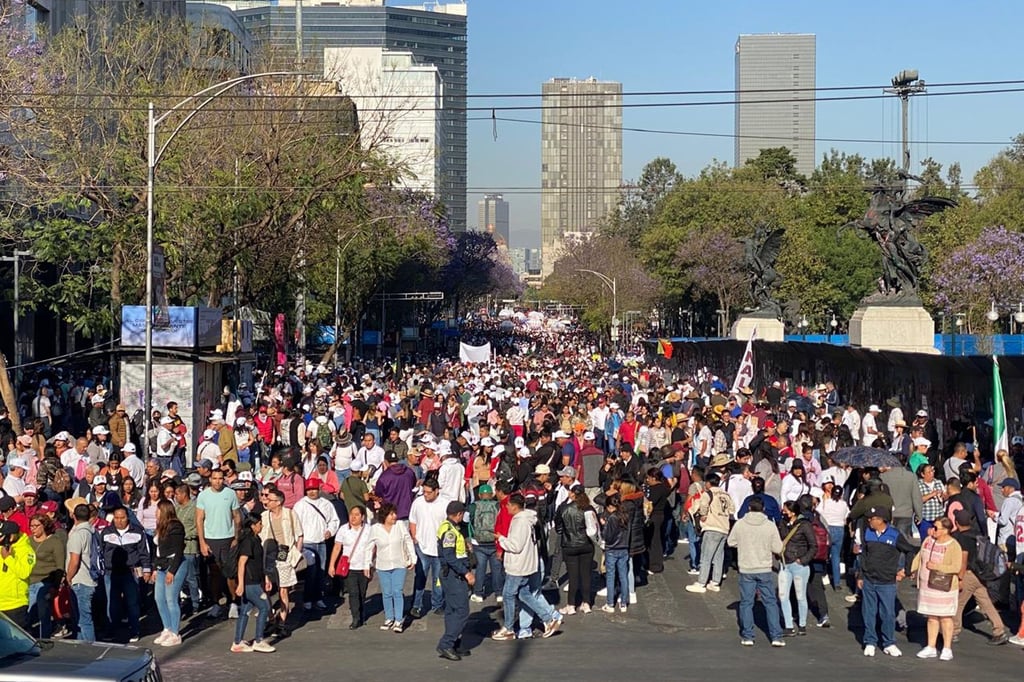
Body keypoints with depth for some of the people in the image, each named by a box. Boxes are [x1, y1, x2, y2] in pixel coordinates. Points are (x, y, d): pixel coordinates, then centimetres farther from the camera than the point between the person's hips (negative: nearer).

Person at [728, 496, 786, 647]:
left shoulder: (740, 524, -6)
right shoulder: (770, 526, -8)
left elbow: (731, 542, 6)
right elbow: (778, 549, -5)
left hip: (746, 570, 0)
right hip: (765, 570, 0)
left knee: (746, 602, 9)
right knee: (770, 602, 9)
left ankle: (747, 636, 10)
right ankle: (776, 636, 7)